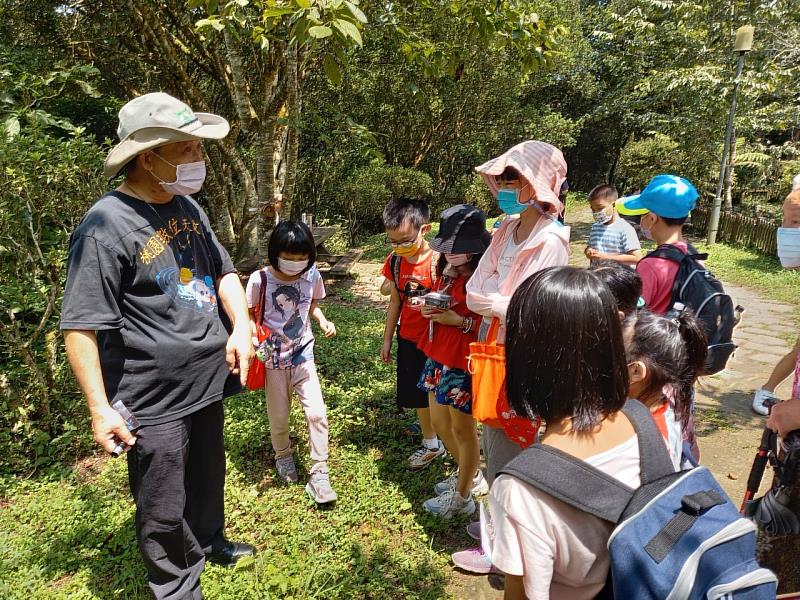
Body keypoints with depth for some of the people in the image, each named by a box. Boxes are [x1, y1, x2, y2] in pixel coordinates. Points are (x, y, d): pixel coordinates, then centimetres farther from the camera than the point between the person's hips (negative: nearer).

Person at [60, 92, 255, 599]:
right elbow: (81, 326, -18)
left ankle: (209, 541, 51)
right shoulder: (107, 225, -19)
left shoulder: (188, 207, 5)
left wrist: (241, 326, -4)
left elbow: (224, 270, 13)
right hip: (154, 402, -7)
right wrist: (100, 409, -17)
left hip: (208, 381, 7)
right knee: (164, 511, 10)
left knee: (207, 477, 26)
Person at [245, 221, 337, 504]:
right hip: (273, 359, -1)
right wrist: (253, 337, -24)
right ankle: (284, 456, 43)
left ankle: (319, 475, 7)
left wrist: (323, 320, -10)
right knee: (279, 417, 11)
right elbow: (249, 315, -6)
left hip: (303, 355, 2)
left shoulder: (312, 276, -9)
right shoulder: (260, 280, -18)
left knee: (317, 413, -8)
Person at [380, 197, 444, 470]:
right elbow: (396, 301, 9)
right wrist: (387, 338, 13)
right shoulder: (395, 261, -1)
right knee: (419, 396, 17)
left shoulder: (439, 260, -20)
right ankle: (431, 444, 36)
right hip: (408, 340, 6)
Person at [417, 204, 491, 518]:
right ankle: (470, 475, 40)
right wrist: (429, 310, 0)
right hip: (439, 357, 9)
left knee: (462, 427, 5)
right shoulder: (447, 273, 8)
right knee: (439, 423, 18)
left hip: (466, 362, -9)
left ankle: (461, 497, 24)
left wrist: (459, 321, -26)